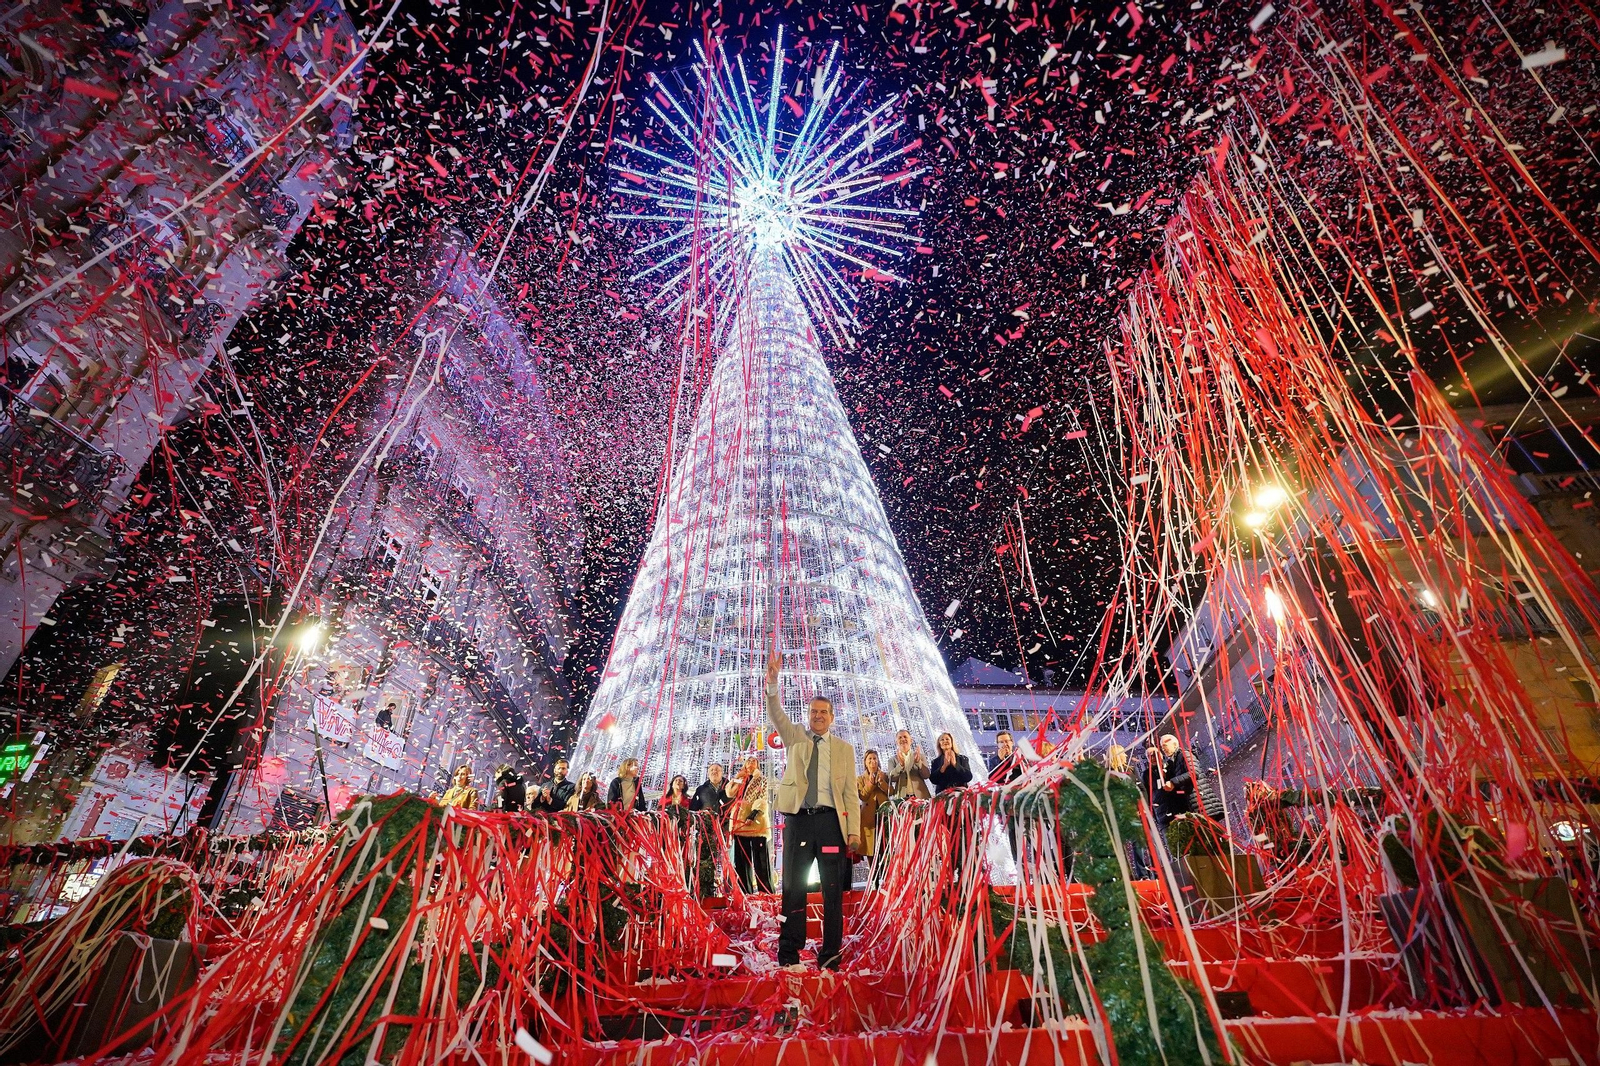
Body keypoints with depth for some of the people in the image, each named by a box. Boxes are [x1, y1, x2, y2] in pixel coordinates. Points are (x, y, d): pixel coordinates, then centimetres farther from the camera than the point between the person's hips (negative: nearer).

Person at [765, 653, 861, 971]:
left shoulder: (844, 748, 10)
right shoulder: (795, 738, 10)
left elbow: (851, 792, 6)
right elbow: (776, 716, -8)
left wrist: (854, 830, -4)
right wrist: (772, 685, -26)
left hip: (831, 820, 0)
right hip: (798, 819, 0)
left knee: (833, 890, 4)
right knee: (793, 887, 6)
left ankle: (830, 956, 15)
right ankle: (788, 954, 17)